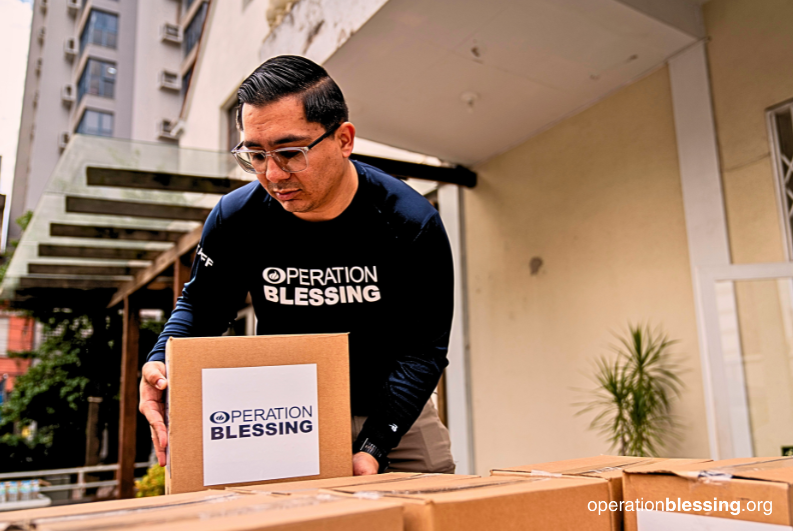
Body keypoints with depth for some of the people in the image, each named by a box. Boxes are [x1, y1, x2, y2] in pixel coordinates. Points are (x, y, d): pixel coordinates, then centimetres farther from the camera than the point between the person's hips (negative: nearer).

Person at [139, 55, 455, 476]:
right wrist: (161, 364, -19)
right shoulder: (236, 218, -14)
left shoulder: (413, 224, -21)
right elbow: (201, 306, 2)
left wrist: (372, 449, -29)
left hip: (391, 409, 0)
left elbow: (423, 348, -18)